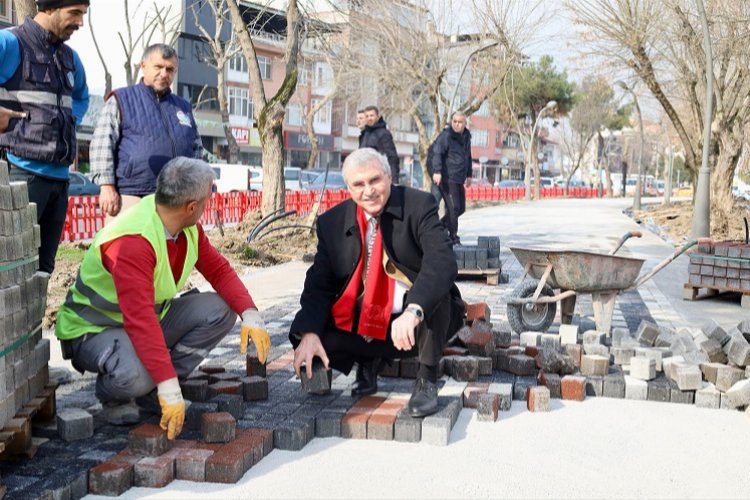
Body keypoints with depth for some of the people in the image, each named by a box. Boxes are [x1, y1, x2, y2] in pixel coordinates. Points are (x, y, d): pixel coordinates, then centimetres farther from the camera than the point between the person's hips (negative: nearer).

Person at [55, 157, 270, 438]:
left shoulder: (189, 227, -7)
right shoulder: (132, 241, -34)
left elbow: (218, 270, 1)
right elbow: (141, 320, -39)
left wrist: (250, 315, -17)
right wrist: (170, 388, -42)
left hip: (152, 317, 9)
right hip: (93, 330, -8)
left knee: (220, 309, -10)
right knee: (136, 373, -39)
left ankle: (152, 389, -3)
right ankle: (113, 396, 0)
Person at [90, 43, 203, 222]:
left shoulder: (184, 107, 22)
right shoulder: (121, 100, 7)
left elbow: (197, 149, 26)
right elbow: (101, 145, -1)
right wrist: (107, 186, -11)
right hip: (130, 198, -5)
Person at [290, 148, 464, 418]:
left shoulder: (419, 205, -13)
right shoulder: (332, 223, -1)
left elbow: (442, 261, -28)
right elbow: (319, 284, -3)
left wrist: (413, 310, -45)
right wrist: (309, 333, -23)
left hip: (424, 322, -3)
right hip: (363, 326, 3)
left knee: (435, 287, -34)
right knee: (312, 336, -20)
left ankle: (427, 380, -13)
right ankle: (368, 362, 12)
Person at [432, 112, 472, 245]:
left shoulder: (466, 137, 17)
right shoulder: (446, 136, -10)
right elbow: (437, 153, -22)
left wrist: (469, 174, 28)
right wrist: (437, 171, -34)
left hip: (459, 180, 9)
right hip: (447, 178, -9)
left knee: (461, 208, 12)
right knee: (453, 207, -11)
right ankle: (453, 238, 0)